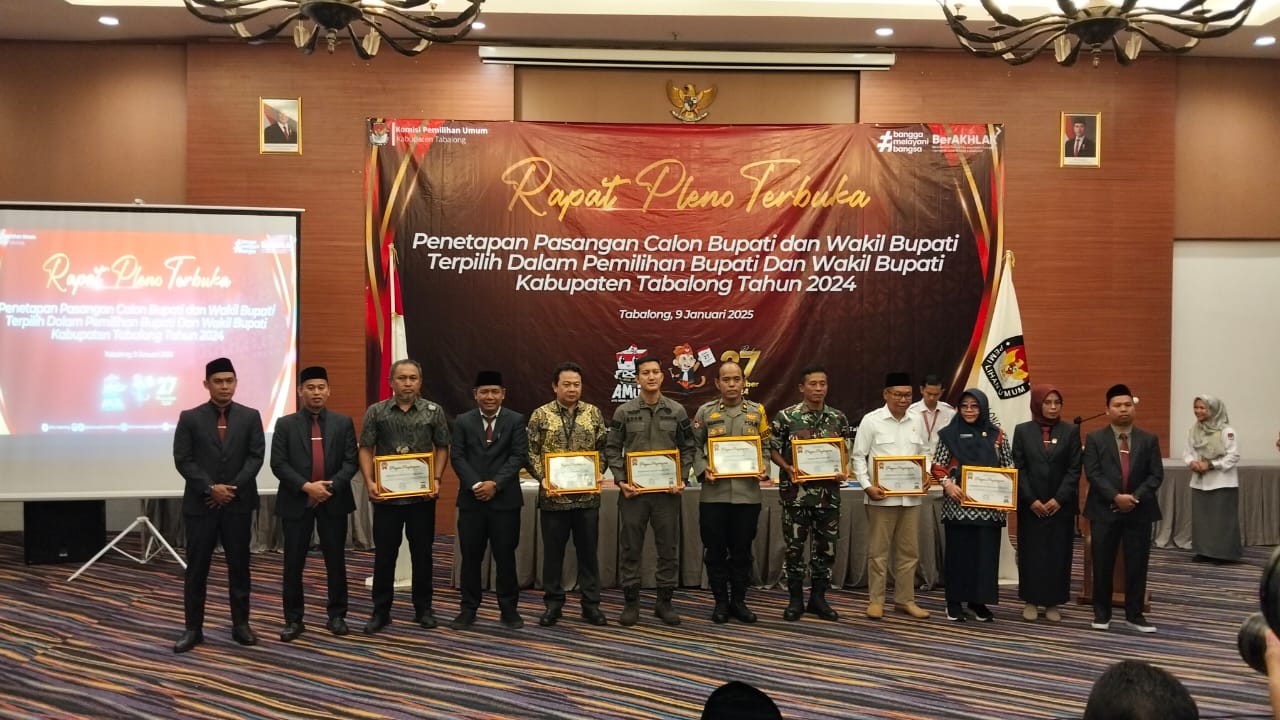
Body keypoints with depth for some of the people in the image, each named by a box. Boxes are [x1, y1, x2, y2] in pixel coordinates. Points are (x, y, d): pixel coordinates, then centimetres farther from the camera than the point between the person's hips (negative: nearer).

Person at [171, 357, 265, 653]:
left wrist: (233, 488, -12)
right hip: (201, 504, -1)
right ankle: (193, 628, 12)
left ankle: (240, 624, 17)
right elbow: (183, 460, -4)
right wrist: (210, 488, -14)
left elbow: (256, 456, -1)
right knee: (196, 568, 4)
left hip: (238, 503, 1)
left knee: (239, 565, 7)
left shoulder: (250, 417, 4)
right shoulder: (190, 418, 1)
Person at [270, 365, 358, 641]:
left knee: (336, 561, 6)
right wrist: (306, 487, -17)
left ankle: (337, 615, 18)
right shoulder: (285, 424, 2)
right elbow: (278, 464, -5)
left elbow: (351, 461, -1)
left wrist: (331, 486, -15)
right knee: (293, 563, 3)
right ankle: (293, 619, 13)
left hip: (334, 501, 1)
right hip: (297, 502, -1)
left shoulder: (343, 423, 5)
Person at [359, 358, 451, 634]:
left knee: (422, 553, 8)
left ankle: (423, 608, 20)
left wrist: (437, 479, -9)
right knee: (384, 554, 6)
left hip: (423, 495, 0)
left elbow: (442, 448, 4)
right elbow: (366, 449, 2)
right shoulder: (376, 412, 1)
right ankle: (380, 611, 17)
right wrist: (369, 481, -11)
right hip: (386, 495, 0)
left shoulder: (434, 411, 1)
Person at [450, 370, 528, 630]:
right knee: (470, 557, 6)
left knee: (505, 556, 4)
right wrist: (475, 485, -14)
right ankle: (468, 610, 16)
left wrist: (495, 484, -15)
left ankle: (509, 609, 15)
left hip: (505, 499, -1)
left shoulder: (516, 420, 2)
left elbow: (518, 456, -5)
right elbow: (457, 457, 0)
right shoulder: (463, 421, 7)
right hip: (471, 499, 1)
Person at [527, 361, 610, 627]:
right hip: (553, 496, -1)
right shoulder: (541, 415, -1)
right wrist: (542, 478, -14)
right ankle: (553, 604, 18)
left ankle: (591, 604, 16)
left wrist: (599, 472, -8)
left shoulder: (594, 413, 6)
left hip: (587, 495, 2)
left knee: (588, 552, 7)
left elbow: (603, 448, 9)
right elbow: (531, 452, -1)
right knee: (553, 552, 7)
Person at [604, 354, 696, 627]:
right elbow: (612, 449, 2)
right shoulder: (624, 412, 0)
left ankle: (664, 602, 18)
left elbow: (687, 448, 7)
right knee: (631, 548, 5)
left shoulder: (677, 411, 3)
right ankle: (631, 602, 16)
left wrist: (682, 478, -6)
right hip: (633, 491, -1)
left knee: (668, 548, 6)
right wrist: (620, 480, -9)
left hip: (667, 491, 1)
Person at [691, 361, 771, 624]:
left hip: (747, 493, 1)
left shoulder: (757, 411, 7)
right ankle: (720, 601, 17)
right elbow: (694, 447, 5)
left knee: (742, 550, 8)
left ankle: (739, 601, 20)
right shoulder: (705, 412, 3)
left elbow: (765, 447, 10)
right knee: (715, 550, 4)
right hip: (714, 493, -1)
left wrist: (764, 469, -7)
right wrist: (703, 471, -11)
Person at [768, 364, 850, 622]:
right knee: (794, 547, 4)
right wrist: (788, 468, -15)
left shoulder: (838, 418, 6)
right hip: (796, 492, -3)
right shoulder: (786, 416, -4)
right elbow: (772, 449, 1)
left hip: (828, 493, 3)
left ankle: (818, 598, 21)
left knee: (826, 547, 8)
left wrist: (844, 471, -6)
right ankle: (795, 600, 16)